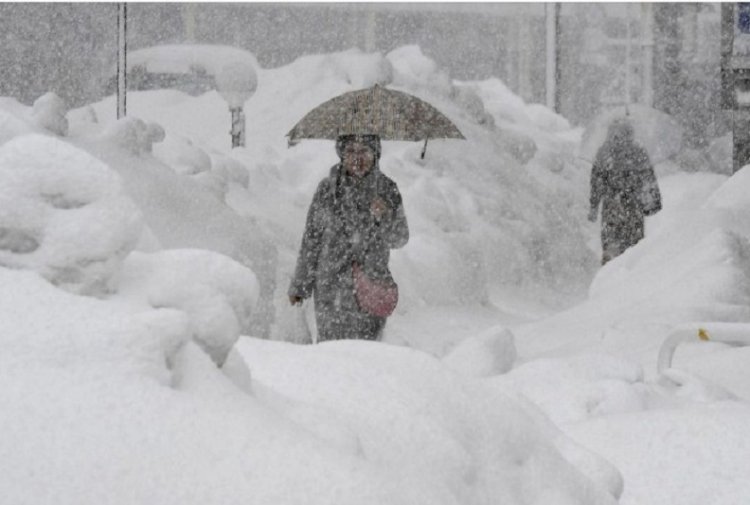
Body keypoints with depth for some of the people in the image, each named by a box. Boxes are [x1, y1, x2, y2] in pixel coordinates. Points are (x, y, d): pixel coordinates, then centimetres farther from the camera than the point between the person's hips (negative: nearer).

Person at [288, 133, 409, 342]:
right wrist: (300, 284, 7)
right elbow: (311, 239, 4)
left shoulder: (387, 189, 1)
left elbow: (400, 240, 1)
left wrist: (386, 217, -21)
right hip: (331, 287, -1)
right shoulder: (328, 189, -3)